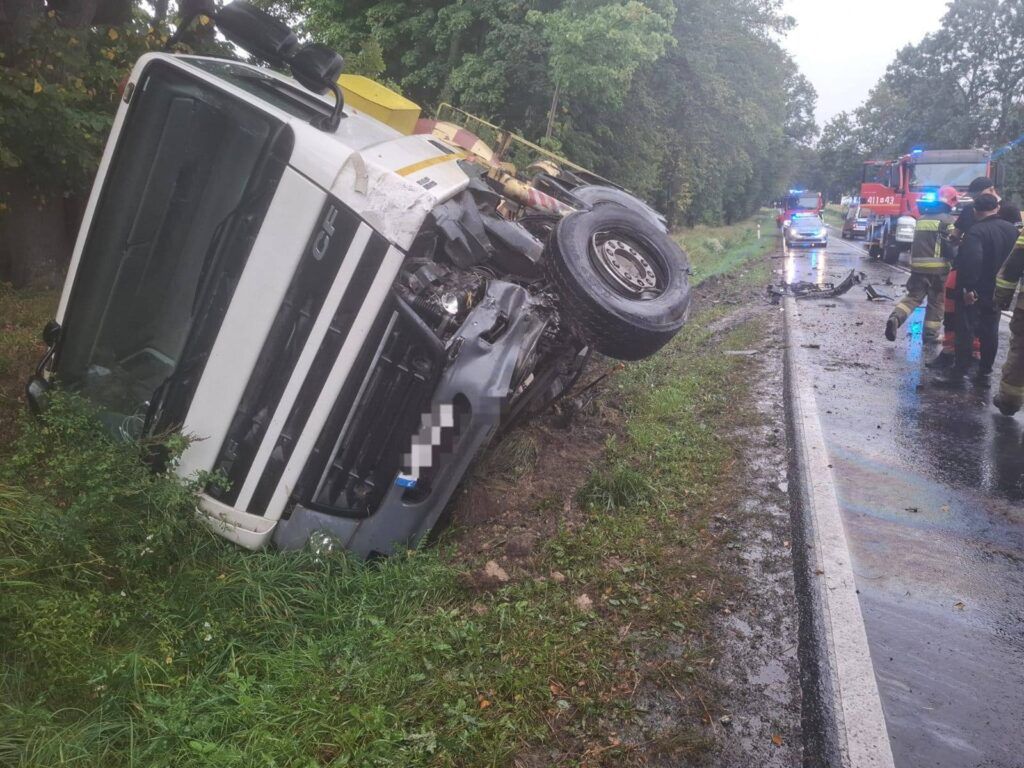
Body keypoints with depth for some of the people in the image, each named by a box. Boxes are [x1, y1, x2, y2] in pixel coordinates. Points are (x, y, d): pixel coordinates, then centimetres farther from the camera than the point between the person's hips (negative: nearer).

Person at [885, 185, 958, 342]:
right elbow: (951, 246, -12)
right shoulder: (948, 220, -7)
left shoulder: (922, 218, 15)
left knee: (913, 296, 10)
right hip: (938, 267, -5)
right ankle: (931, 334, 10)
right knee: (937, 302, 7)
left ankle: (895, 318, -16)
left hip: (917, 266, 5)